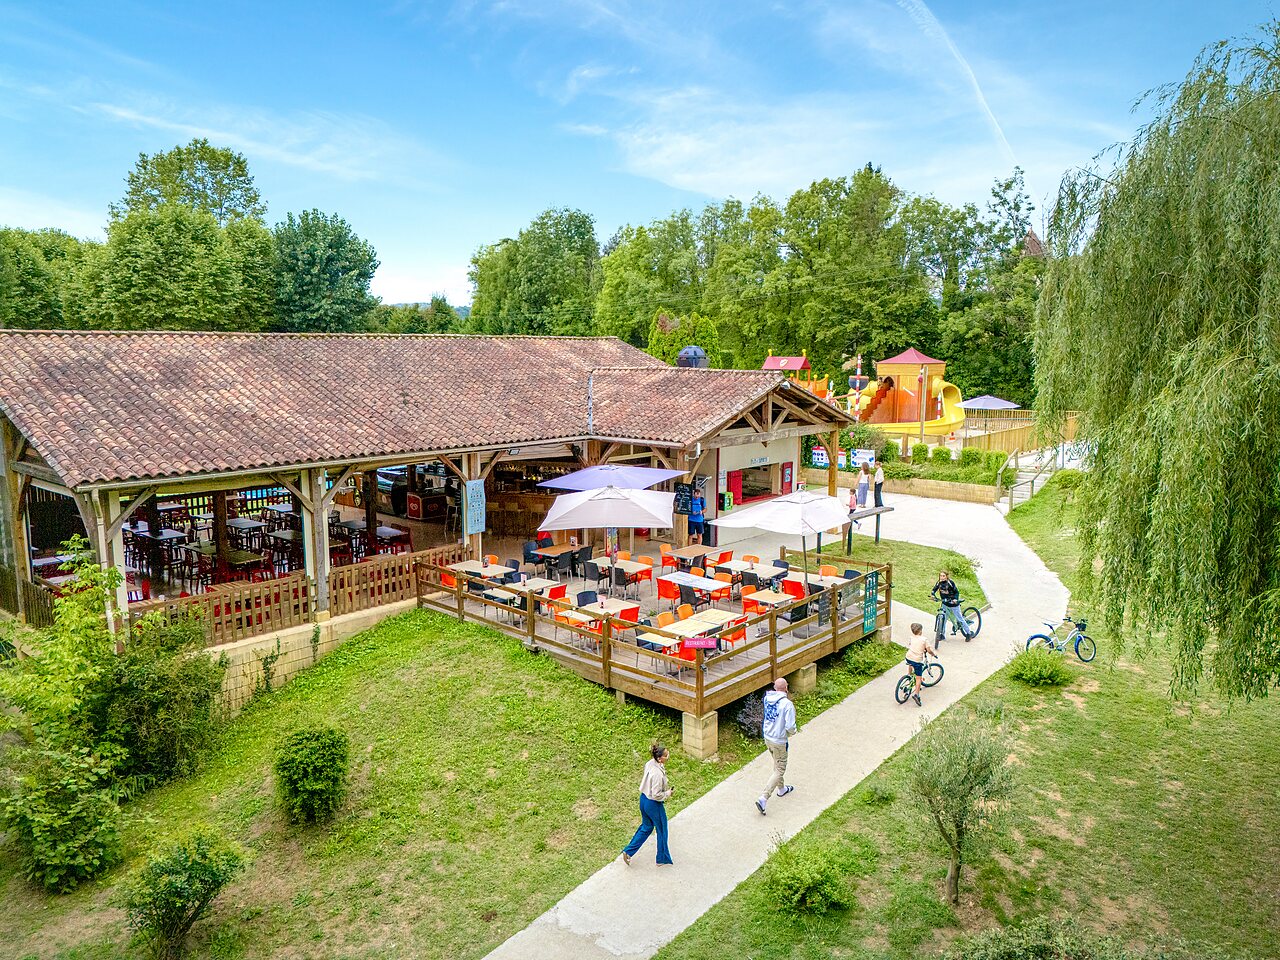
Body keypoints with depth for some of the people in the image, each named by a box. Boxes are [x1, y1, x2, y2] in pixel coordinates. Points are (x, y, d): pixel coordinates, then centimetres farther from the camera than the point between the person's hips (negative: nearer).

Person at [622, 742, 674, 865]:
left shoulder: (650, 763, -6)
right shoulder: (658, 774, -33)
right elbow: (656, 795, -28)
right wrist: (668, 793, -12)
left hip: (643, 799, 8)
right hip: (654, 804, -8)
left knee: (646, 827, 27)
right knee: (661, 831, 16)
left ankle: (628, 851, 29)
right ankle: (662, 859, 34)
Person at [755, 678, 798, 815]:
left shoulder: (767, 698, -5)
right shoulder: (787, 704, -24)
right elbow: (790, 727, -24)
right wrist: (793, 731, -3)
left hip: (767, 738, 7)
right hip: (779, 742, -7)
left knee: (778, 765, 29)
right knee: (779, 771, 5)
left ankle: (781, 789, 50)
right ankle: (763, 799, -3)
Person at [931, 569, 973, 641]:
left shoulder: (950, 582, -19)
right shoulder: (939, 583, -6)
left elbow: (957, 592, -14)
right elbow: (934, 589, 1)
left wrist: (955, 599, -31)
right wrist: (932, 594, -20)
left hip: (953, 604, -5)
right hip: (945, 604, 5)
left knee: (959, 619, 3)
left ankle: (968, 634, 17)